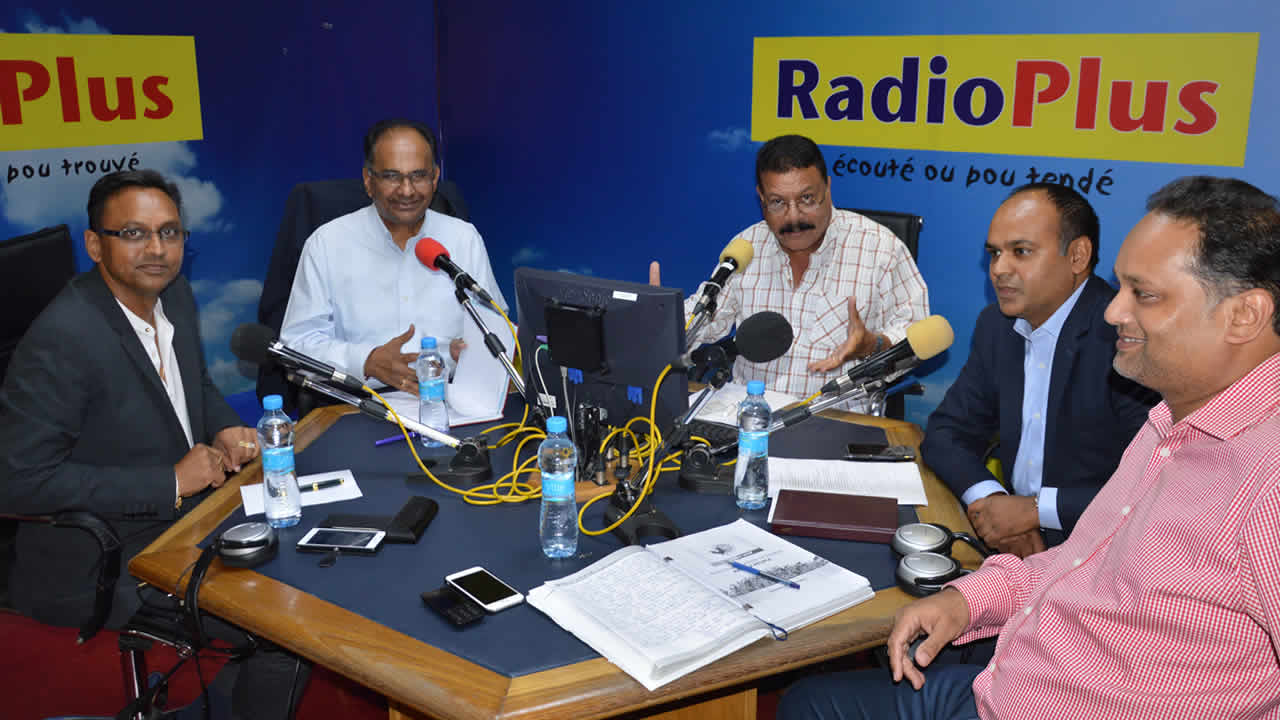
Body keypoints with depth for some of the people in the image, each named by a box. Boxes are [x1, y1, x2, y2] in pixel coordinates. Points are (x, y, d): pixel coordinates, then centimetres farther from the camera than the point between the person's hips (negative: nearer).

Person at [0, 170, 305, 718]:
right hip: (104, 558, -8)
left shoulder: (173, 293, 0)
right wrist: (171, 482, -23)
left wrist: (225, 430, -4)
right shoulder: (61, 339, -24)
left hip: (187, 506, 8)